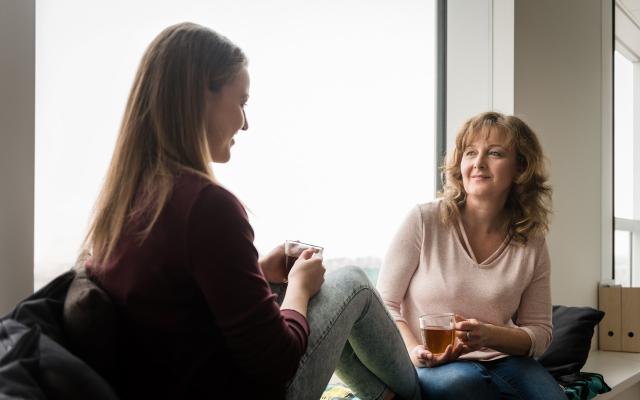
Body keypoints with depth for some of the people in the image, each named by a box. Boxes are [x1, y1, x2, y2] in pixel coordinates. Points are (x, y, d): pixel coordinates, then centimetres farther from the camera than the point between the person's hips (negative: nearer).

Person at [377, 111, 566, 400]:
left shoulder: (531, 245, 1)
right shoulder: (424, 221, -8)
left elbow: (540, 332, 7)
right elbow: (385, 304, -3)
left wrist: (487, 335, -15)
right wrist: (414, 351, -22)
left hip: (502, 360, 3)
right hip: (431, 366, -2)